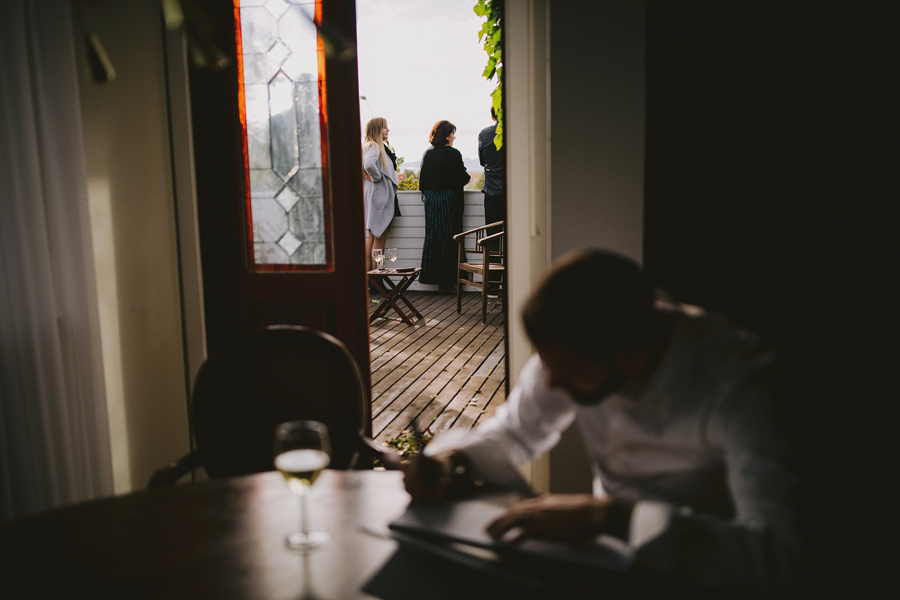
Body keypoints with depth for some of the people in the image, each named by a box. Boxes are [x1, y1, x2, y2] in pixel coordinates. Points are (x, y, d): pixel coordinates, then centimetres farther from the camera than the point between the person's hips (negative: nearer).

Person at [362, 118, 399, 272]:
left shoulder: (375, 146, 16)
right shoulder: (374, 146, -13)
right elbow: (369, 165, -31)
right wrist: (377, 177, -15)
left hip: (375, 194, 10)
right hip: (379, 194, -10)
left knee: (372, 237, 11)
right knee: (379, 237, -5)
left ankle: (368, 272, 15)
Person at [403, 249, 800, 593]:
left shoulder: (730, 380, -27)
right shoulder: (573, 351, -12)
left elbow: (774, 555, -37)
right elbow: (515, 432, 5)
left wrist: (607, 516, -42)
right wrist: (450, 461, -16)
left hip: (698, 575, -4)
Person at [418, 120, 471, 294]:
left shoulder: (427, 154, 4)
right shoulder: (453, 154, -12)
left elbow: (422, 181, 8)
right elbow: (463, 178, -10)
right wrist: (467, 177, 11)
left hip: (431, 200, 5)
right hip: (449, 200, -5)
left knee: (433, 238, 10)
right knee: (449, 239, 0)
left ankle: (433, 276, 15)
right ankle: (447, 281, 3)